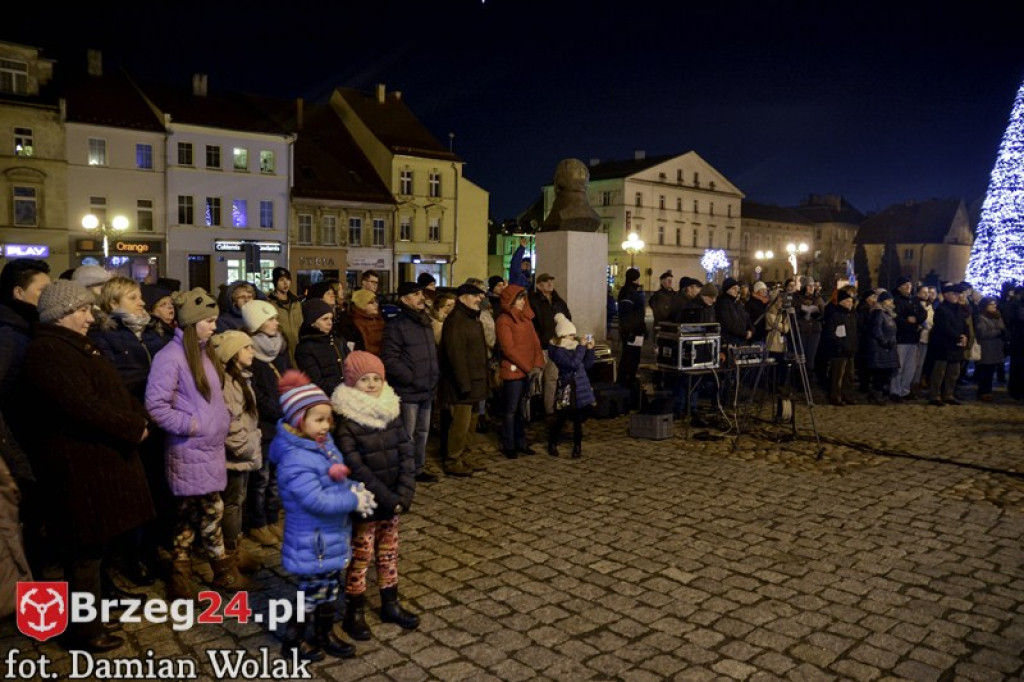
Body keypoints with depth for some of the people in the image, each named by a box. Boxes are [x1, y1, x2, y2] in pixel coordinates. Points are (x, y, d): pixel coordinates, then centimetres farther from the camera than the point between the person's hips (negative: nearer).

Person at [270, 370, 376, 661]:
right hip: (312, 543, -9)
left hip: (334, 536, 9)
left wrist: (355, 488, -8)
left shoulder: (324, 443, 0)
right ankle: (292, 643, 29)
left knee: (330, 588, 22)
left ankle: (324, 634, 41)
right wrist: (354, 502, -23)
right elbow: (316, 501, -31)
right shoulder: (296, 461, -28)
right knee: (312, 592, 8)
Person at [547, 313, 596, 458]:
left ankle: (577, 446, 18)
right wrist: (582, 347, -19)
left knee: (579, 419, 8)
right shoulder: (558, 351, -13)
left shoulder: (575, 347, 8)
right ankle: (552, 444, 23)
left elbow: (587, 365, 13)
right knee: (561, 418, 5)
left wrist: (590, 349, 0)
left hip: (580, 389, 6)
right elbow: (574, 364, -27)